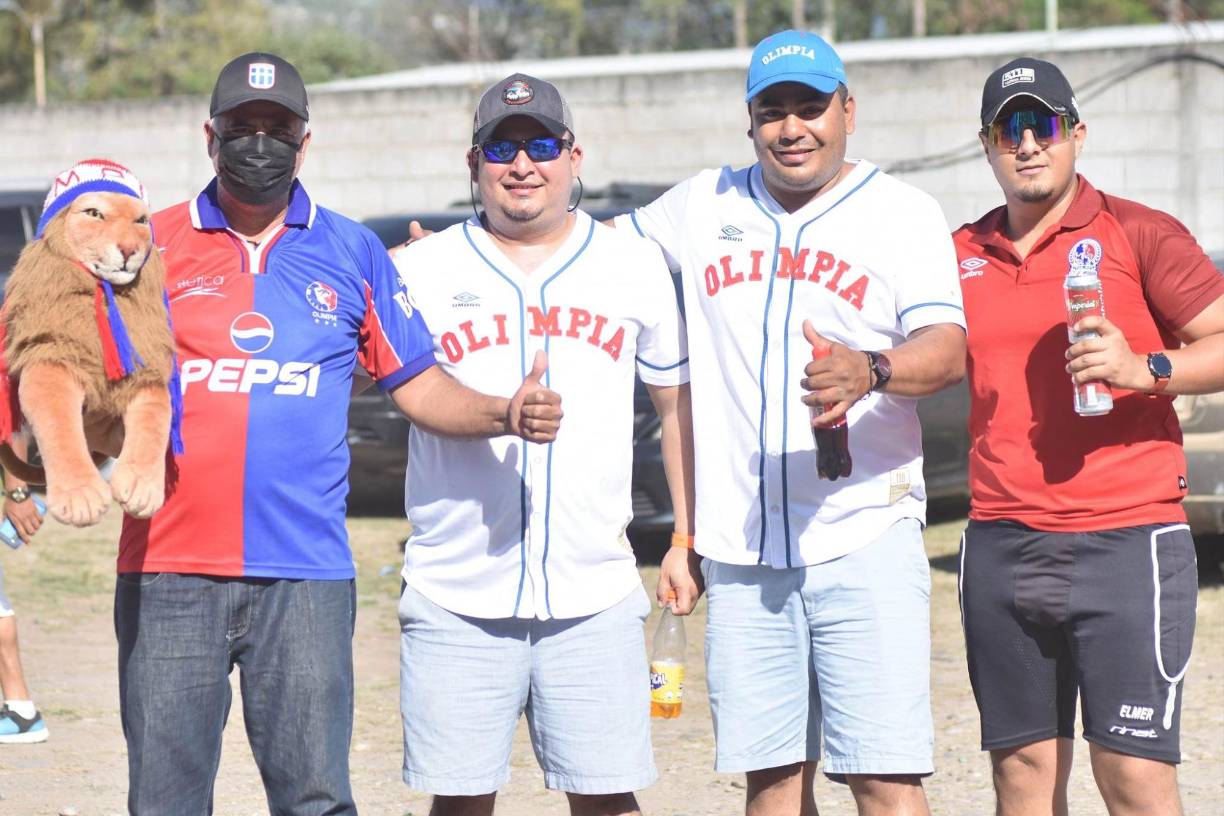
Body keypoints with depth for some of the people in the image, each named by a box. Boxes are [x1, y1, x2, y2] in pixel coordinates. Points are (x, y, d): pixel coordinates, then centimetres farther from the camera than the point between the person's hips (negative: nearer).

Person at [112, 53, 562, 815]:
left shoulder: (353, 253, 10)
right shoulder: (151, 245, 8)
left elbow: (417, 384, 11)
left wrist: (503, 412, -6)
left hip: (306, 571, 0)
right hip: (169, 565, 0)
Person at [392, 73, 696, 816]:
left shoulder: (636, 266, 10)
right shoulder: (420, 270, 6)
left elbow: (678, 401, 15)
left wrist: (688, 540, 11)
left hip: (594, 594, 0)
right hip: (456, 595, 0)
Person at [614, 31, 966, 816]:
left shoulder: (905, 212, 1)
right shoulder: (704, 206, 12)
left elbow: (948, 349, -12)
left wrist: (868, 371, -34)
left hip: (866, 539, -3)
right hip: (741, 547, 4)